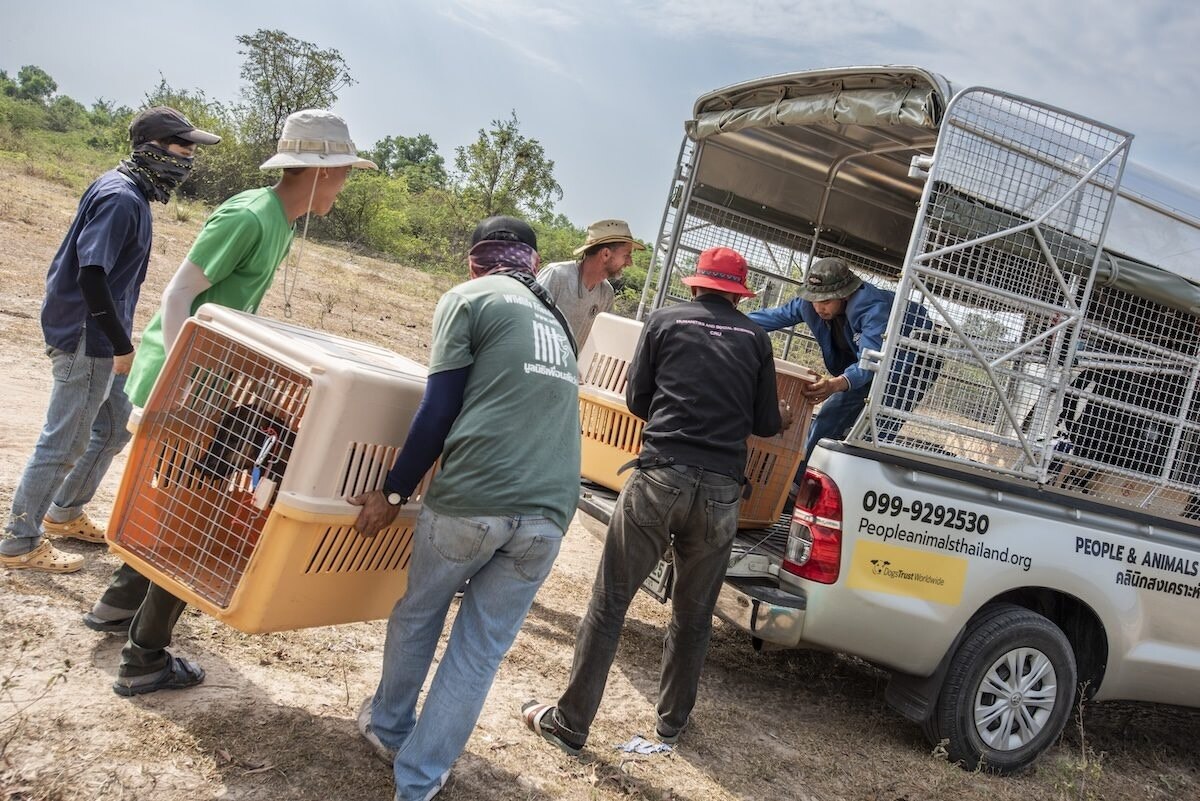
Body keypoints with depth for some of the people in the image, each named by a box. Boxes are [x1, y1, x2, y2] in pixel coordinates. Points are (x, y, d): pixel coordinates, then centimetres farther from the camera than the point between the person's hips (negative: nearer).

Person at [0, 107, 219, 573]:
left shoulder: (129, 194, 11)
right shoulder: (121, 198, -20)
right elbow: (91, 275, -27)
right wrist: (123, 345, -22)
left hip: (101, 343, 10)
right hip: (87, 342, -10)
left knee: (115, 428, 20)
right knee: (65, 443, 0)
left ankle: (64, 513, 36)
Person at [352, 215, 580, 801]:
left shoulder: (469, 298, 5)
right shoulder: (556, 320, 24)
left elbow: (439, 410, -3)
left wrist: (393, 493, 4)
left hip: (472, 498, -4)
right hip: (549, 513, 4)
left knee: (417, 615, 22)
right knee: (481, 651, 12)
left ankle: (389, 727, 42)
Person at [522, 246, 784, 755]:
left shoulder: (665, 321, 7)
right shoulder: (755, 337, 10)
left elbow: (636, 400, 12)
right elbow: (767, 424, 13)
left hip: (661, 476, -2)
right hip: (721, 489, 2)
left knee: (609, 603, 5)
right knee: (693, 616, 17)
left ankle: (569, 723, 10)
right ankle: (672, 721, 31)